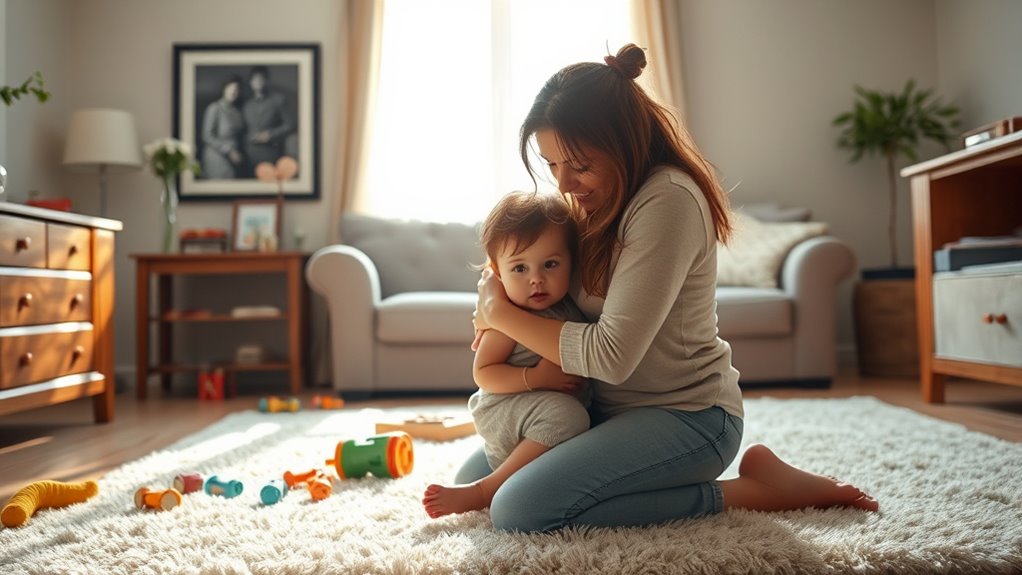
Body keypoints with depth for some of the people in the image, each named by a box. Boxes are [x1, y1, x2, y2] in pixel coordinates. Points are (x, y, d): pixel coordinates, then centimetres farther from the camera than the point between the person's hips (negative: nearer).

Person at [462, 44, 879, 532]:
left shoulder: (668, 200, -23)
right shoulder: (594, 204, 4)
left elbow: (611, 355, -26)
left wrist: (502, 313, -16)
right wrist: (495, 310, -7)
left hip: (687, 415, -9)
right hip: (608, 408, 9)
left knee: (519, 509, -24)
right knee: (473, 479, 10)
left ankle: (750, 490, -8)